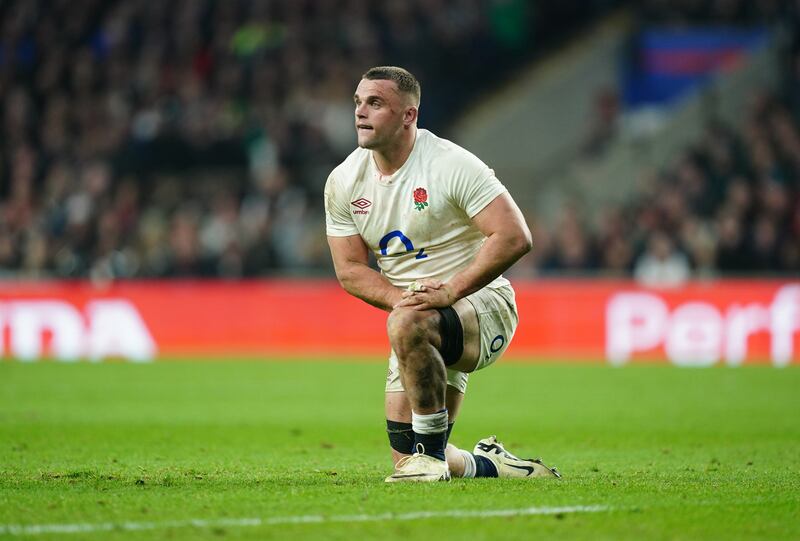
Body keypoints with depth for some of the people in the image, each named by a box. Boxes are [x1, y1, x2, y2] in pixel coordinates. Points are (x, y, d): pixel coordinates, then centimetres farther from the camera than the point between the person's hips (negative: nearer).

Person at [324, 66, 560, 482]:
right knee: (407, 462, 0)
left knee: (406, 325, -39)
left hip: (483, 306, -6)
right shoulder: (343, 182, 2)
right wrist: (401, 298, -17)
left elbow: (514, 238, -23)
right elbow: (349, 269, 3)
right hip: (420, 323, 6)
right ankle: (489, 464, 28)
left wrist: (448, 292, -28)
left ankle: (431, 452, -25)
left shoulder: (451, 165, -16)